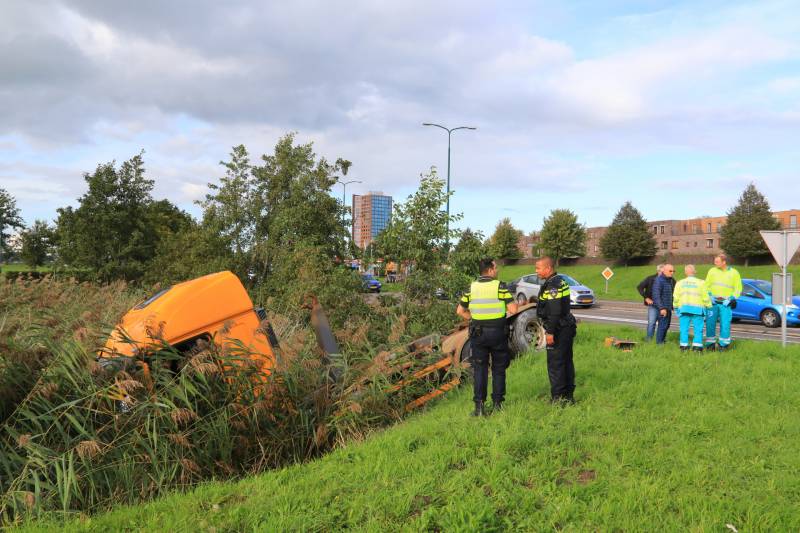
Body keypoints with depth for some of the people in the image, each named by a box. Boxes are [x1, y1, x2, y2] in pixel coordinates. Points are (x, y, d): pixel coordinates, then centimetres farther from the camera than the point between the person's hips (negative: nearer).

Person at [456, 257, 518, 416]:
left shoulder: (472, 287, 2)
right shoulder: (500, 286, -8)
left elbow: (460, 311, 5)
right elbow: (513, 309, -13)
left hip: (478, 333, 2)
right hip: (498, 332, -2)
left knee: (480, 369, 7)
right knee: (498, 369, 13)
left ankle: (479, 406, 2)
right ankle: (497, 403, 17)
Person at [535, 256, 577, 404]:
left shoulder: (552, 285, -18)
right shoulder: (561, 282, 15)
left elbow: (554, 312, -24)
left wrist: (550, 332, -22)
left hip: (559, 330, -11)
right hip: (567, 327, 11)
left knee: (555, 364, -4)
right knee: (567, 361, 15)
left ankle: (558, 398, 1)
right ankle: (568, 396, 23)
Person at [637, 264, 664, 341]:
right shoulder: (650, 279, -3)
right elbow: (639, 287, 0)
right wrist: (646, 298, -7)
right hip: (653, 305, -2)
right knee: (651, 323, -5)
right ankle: (649, 340, 4)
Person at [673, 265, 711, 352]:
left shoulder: (679, 283, 9)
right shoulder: (701, 283, 1)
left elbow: (675, 298, 9)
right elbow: (706, 297, 0)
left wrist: (676, 308, 18)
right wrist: (709, 308, 7)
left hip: (683, 308, 3)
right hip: (697, 308, -2)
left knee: (684, 329, 5)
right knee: (698, 329, 1)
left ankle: (684, 346, 4)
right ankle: (697, 346, -2)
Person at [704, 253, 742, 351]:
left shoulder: (734, 273, 1)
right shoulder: (712, 271, 5)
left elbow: (738, 289, 5)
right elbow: (706, 285, 12)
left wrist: (731, 299, -6)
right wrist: (709, 296, -1)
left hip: (725, 303, -2)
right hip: (713, 302, 2)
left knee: (725, 324, -6)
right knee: (710, 323, 0)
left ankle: (724, 343, 4)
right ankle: (710, 343, 10)